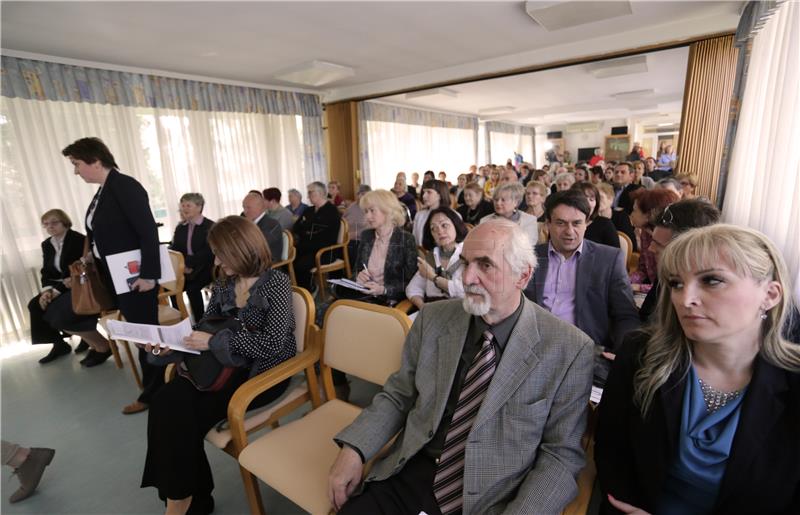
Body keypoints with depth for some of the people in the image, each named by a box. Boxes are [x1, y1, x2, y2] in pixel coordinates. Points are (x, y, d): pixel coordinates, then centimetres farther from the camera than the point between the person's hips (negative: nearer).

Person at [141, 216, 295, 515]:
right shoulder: (223, 283, 8)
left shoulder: (276, 283, -13)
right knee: (166, 402, -18)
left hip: (264, 371, -6)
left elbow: (273, 343, -21)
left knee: (185, 414, -18)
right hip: (227, 365, 6)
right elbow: (205, 328, 12)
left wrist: (214, 341, -18)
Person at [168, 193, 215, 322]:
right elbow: (173, 249, 10)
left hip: (204, 268, -6)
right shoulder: (180, 228, 15)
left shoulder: (210, 226, -7)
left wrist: (189, 264, -23)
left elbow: (208, 252, -16)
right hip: (186, 269, 6)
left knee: (192, 288, -28)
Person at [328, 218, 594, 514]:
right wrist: (353, 449, -10)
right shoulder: (432, 318, -5)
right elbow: (397, 394, 2)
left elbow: (562, 453, -7)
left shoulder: (569, 350, -14)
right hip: (407, 477, 1)